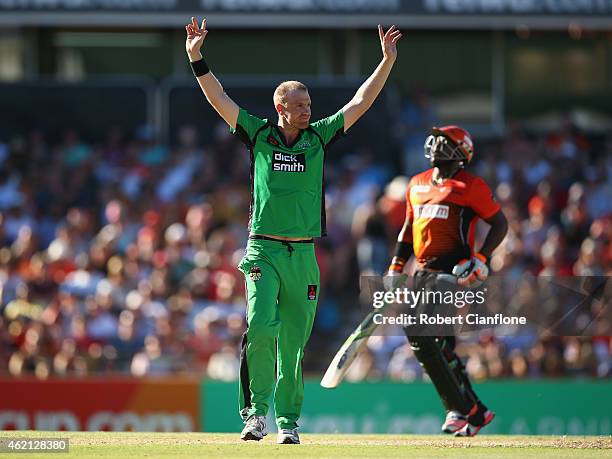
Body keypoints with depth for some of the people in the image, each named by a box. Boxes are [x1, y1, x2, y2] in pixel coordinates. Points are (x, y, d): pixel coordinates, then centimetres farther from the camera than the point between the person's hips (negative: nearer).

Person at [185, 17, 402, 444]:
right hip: (264, 251, -2)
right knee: (261, 326, -19)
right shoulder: (259, 134, 5)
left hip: (303, 255, 2)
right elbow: (219, 98, 2)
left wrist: (388, 61, 5)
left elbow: (361, 102, 10)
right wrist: (196, 58, -7)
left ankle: (288, 420, 12)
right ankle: (256, 411, -12)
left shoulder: (319, 137, 10)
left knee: (294, 342, 4)